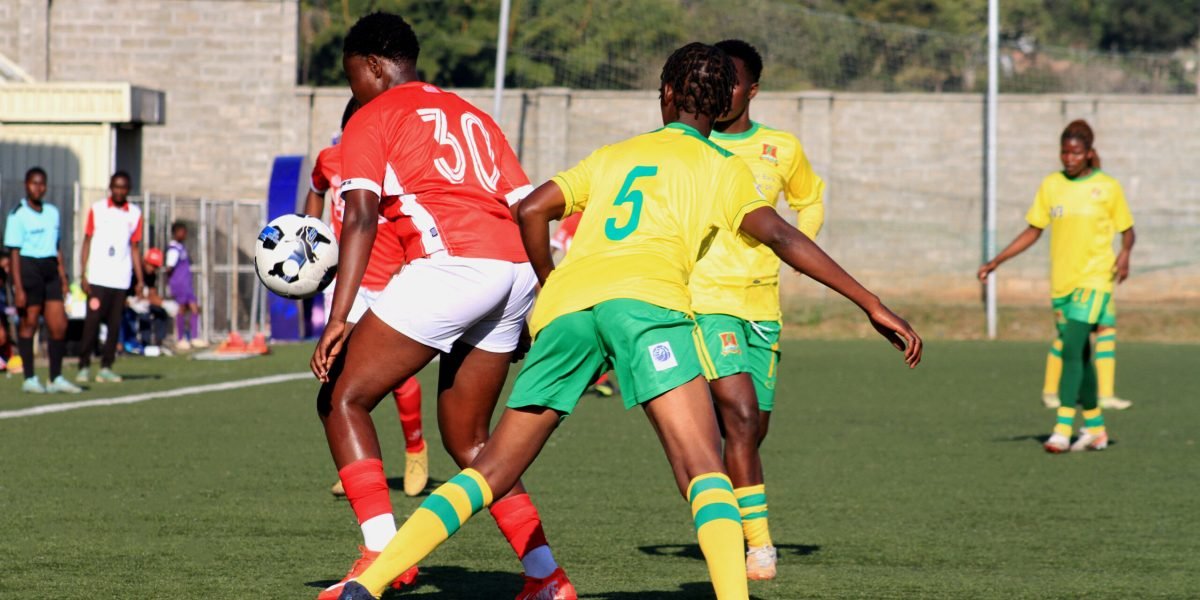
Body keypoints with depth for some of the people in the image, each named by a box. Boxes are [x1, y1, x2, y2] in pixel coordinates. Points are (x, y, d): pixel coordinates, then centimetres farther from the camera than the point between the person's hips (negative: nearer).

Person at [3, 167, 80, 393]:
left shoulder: (52, 212, 13)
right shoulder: (18, 215, -7)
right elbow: (14, 253, -10)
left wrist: (63, 276, 15)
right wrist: (18, 288, -14)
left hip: (50, 270, 6)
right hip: (28, 269, -6)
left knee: (59, 325, 2)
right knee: (28, 324, 0)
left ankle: (56, 378, 11)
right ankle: (29, 379, 7)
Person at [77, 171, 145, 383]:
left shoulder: (135, 214, 8)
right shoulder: (97, 210, 3)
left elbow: (135, 248, 12)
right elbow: (87, 243, 4)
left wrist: (140, 280, 6)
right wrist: (84, 275, -3)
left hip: (121, 279, 2)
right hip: (98, 278, -2)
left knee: (114, 324, 2)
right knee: (92, 322, -6)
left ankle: (106, 367, 7)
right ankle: (84, 366, 0)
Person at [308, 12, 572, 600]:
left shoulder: (371, 119, 8)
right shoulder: (470, 114, 29)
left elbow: (361, 217, -7)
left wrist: (338, 319, -14)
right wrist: (534, 307, 26)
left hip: (449, 262, -7)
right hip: (516, 269, 7)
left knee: (342, 399, 2)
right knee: (465, 440, 19)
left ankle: (383, 553, -12)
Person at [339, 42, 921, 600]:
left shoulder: (611, 156, 31)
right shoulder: (724, 168, 21)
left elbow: (531, 210, 21)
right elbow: (780, 236, 6)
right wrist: (873, 306, 3)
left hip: (564, 303, 4)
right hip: (646, 298, -4)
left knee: (489, 473, 10)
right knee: (705, 474, -13)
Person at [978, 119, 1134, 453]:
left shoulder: (1108, 187, -2)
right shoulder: (1051, 185, 7)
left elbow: (1127, 230, 7)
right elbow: (1033, 231, 12)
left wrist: (1125, 254, -15)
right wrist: (996, 262, 5)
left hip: (1094, 279, -5)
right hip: (1061, 282, 5)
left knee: (1072, 348, -17)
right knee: (1078, 356, 10)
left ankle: (1063, 429, -19)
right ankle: (1095, 428, 21)